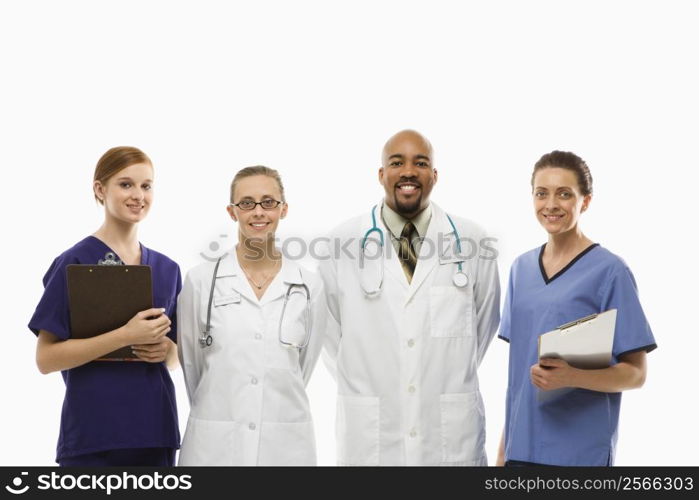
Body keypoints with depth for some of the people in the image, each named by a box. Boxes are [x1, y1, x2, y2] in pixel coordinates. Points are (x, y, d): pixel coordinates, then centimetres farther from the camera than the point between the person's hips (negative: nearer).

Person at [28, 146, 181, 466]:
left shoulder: (167, 269, 11)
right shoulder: (75, 263, -6)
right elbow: (46, 358, -11)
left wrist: (166, 349, -4)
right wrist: (125, 336, -20)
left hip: (154, 428, 5)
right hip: (93, 434, -5)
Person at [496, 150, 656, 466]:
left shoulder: (610, 271, -6)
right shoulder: (521, 268, 9)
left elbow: (635, 373, -6)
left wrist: (571, 377, -23)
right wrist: (504, 447, 12)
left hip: (581, 451, -4)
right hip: (522, 447, 5)